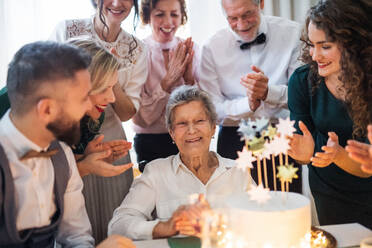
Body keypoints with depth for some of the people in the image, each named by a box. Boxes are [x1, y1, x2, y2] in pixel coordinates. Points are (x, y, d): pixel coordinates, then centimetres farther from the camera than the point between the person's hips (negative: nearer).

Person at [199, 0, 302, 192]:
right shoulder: (212, 48, -2)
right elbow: (212, 110, -6)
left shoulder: (291, 33, -4)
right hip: (234, 142, 0)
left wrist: (269, 92, -24)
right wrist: (248, 104, -23)